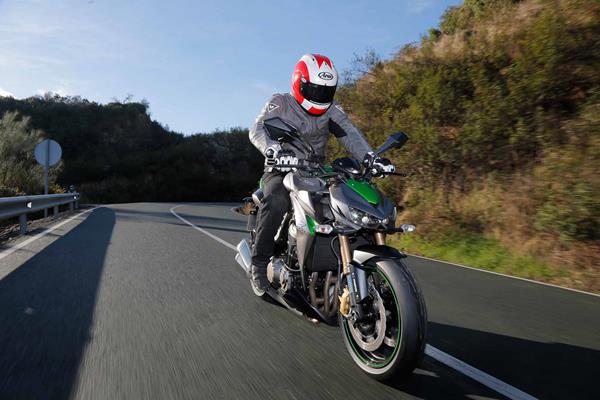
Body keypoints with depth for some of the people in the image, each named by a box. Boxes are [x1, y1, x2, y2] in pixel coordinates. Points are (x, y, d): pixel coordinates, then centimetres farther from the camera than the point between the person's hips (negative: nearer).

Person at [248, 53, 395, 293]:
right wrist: (274, 151, -42)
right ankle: (259, 262, -20)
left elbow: (349, 133, -7)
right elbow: (258, 130, -19)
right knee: (276, 201, -35)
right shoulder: (280, 103, -3)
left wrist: (371, 157, -27)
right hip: (281, 171, -4)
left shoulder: (332, 110, 8)